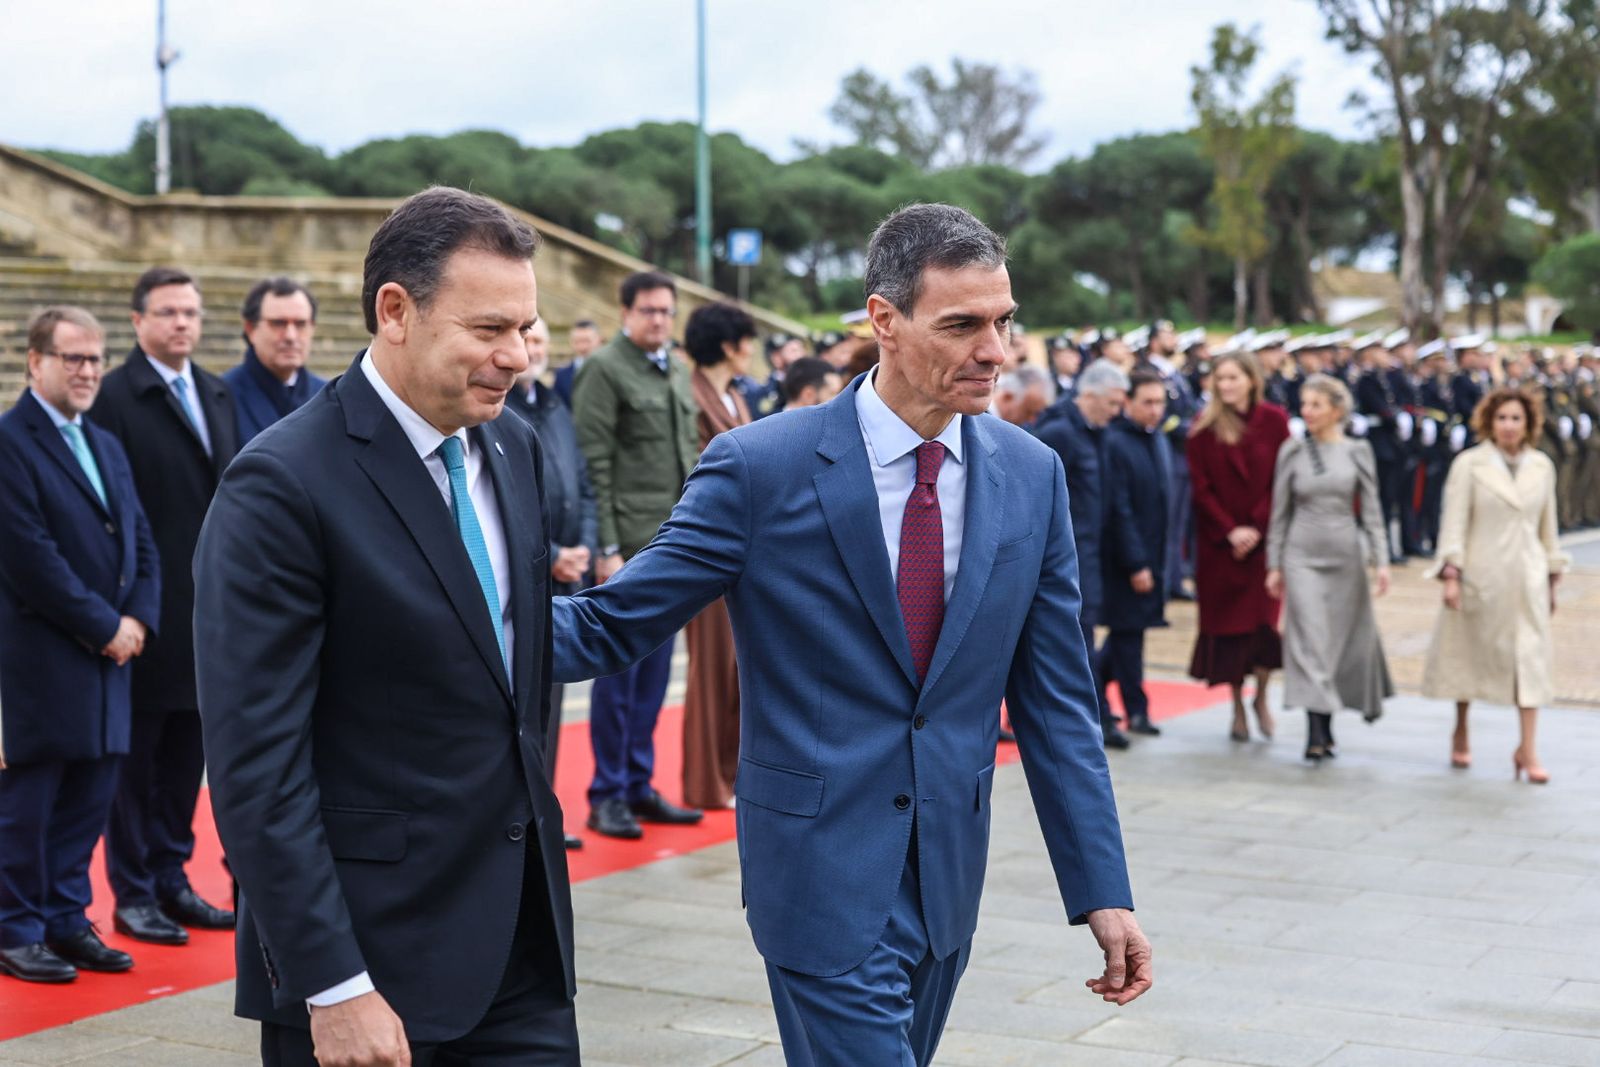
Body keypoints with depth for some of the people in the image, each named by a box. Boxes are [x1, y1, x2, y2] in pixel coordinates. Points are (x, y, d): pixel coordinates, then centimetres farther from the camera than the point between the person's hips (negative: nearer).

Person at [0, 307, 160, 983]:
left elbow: (140, 542, 16)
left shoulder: (106, 446, 17)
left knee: (90, 796, 11)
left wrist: (138, 618, -2)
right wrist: (104, 628, -13)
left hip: (109, 651, 7)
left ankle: (66, 920, 21)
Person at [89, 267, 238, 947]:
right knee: (136, 756, 4)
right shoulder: (115, 396, -9)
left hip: (210, 608, 6)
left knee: (186, 754, 13)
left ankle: (171, 879, 24)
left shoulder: (217, 396, 13)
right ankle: (133, 895, 13)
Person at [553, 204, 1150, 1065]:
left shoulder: (1032, 476, 1)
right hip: (824, 882, -5)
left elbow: (1056, 698, 5)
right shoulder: (760, 468, -12)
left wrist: (1102, 891, 2)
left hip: (947, 879, 5)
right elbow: (607, 627, -8)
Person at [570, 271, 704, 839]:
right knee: (618, 671, 0)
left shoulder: (679, 373, 16)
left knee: (654, 671, 12)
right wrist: (607, 547, -16)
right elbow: (594, 465, -12)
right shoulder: (604, 370, -7)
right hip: (628, 546, -7)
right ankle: (607, 795, 8)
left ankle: (639, 785, 21)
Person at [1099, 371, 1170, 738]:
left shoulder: (1159, 440, 10)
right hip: (1125, 557, -8)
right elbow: (1118, 510, -18)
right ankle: (1136, 710, 9)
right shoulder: (1115, 443, -16)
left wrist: (1158, 560, 13)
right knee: (1127, 629, 1)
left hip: (1152, 554, 8)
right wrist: (1135, 563, -18)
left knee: (1127, 631, 14)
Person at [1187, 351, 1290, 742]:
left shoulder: (1274, 421, -1)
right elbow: (1201, 488, -2)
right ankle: (1237, 707, 13)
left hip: (1263, 537, 0)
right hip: (1218, 542, 0)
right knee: (1228, 621, 2)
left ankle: (1261, 696, 13)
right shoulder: (1204, 428, -1)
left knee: (1264, 615, -8)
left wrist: (1257, 529, -10)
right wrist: (1229, 531, -11)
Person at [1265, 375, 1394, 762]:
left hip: (1345, 555, 1)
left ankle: (1327, 724, 23)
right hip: (1302, 555, -1)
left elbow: (1372, 510, 4)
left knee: (1345, 636, 7)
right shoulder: (1292, 451, 2)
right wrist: (1274, 564, 4)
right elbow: (1280, 512, 6)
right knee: (1309, 640, -9)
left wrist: (1381, 560, -4)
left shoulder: (1357, 451, 3)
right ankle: (1317, 734, -12)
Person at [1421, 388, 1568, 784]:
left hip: (1527, 577, 2)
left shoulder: (1542, 466, 7)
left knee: (1531, 659, -5)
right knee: (1470, 654, 10)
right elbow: (1454, 521, -6)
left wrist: (1552, 575, 14)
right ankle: (1461, 735, 29)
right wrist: (1450, 573, -12)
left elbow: (1548, 525, 14)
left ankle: (1527, 751, -4)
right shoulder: (1469, 464, -3)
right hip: (1480, 575, -2)